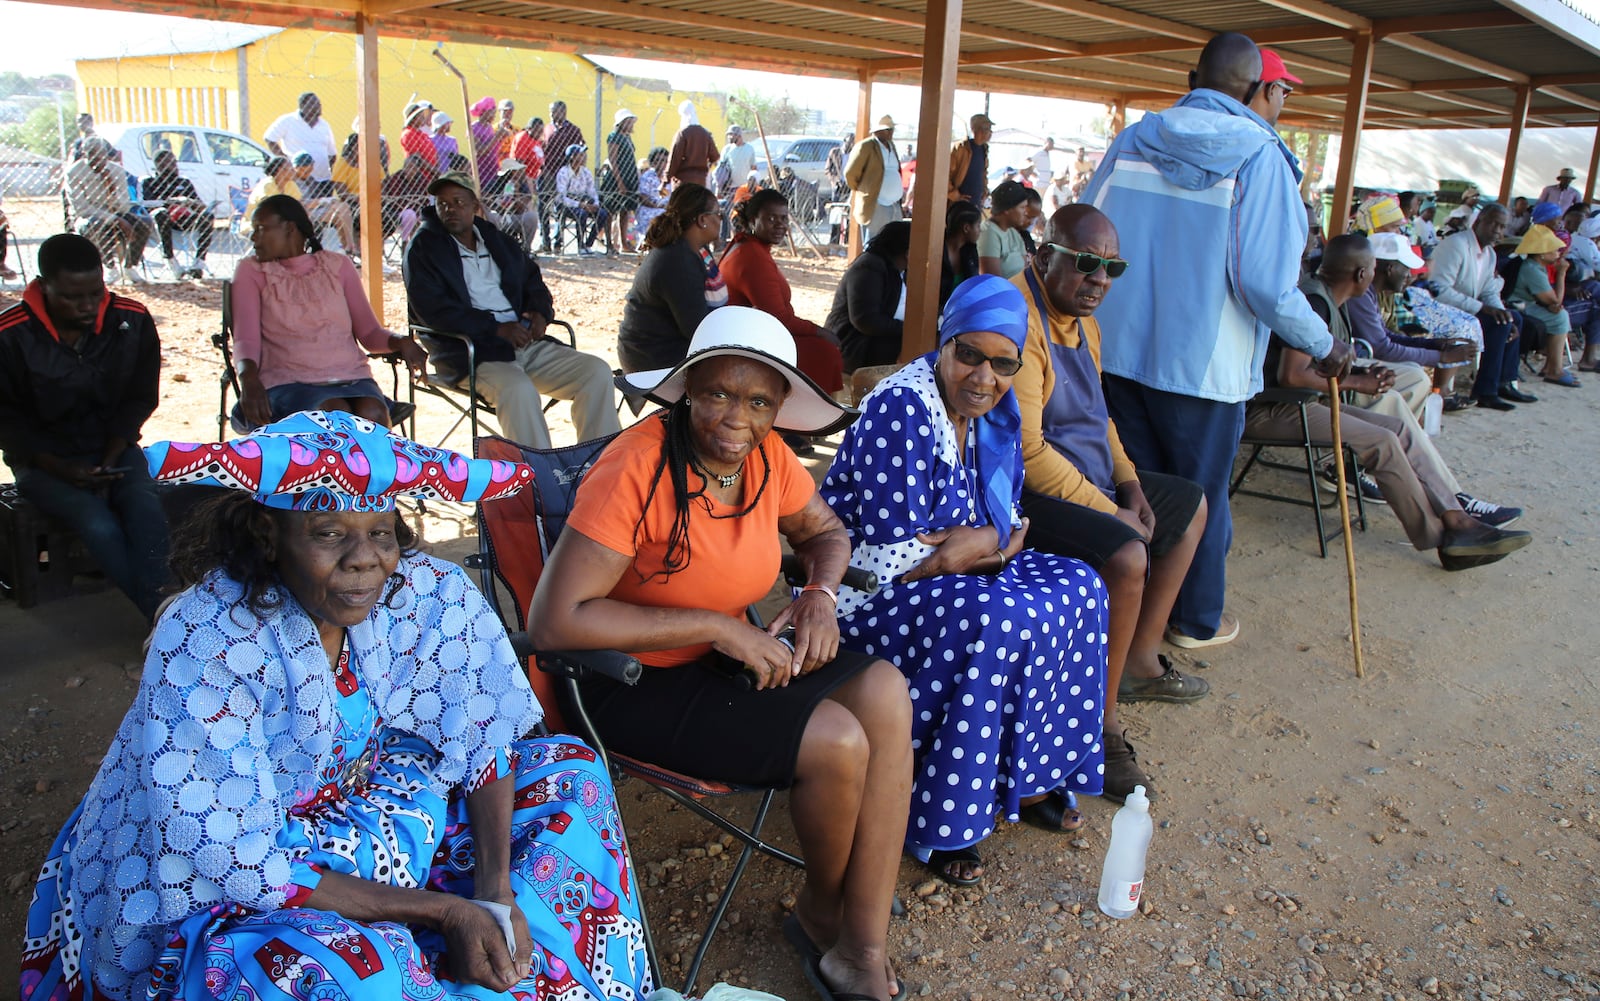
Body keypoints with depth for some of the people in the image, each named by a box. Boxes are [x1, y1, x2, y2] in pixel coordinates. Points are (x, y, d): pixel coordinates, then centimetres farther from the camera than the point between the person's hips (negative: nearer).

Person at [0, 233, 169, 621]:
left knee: (146, 511, -28)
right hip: (43, 459, -2)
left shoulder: (133, 321, -6)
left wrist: (110, 459, -10)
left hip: (112, 447, 2)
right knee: (100, 526, -28)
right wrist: (61, 468, -18)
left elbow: (140, 399, 2)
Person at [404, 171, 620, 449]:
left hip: (527, 342, 6)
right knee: (518, 389, -36)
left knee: (597, 372, -10)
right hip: (471, 351, -6)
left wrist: (540, 312, 2)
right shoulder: (424, 247, 4)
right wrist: (497, 328, -17)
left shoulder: (496, 239, 22)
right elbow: (432, 308, -9)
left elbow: (533, 282, 27)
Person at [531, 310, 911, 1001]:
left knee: (884, 693, -15)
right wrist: (717, 625, -27)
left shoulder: (765, 455, -4)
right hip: (635, 682, -7)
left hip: (724, 657, 7)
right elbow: (554, 621, -28)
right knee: (837, 741, -20)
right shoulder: (639, 467, -24)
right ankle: (819, 913, 12)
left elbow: (824, 531, 15)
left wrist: (821, 593, -9)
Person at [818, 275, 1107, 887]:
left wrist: (985, 540, -15)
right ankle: (935, 826, -14)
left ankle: (1027, 779, 8)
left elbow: (1012, 524, 8)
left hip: (945, 578, 9)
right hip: (863, 586, -9)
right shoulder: (902, 410, -24)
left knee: (1075, 589, -2)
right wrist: (987, 540, -15)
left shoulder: (990, 414, 3)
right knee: (996, 626, -29)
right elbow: (894, 557, -27)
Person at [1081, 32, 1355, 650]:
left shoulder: (1134, 140, 2)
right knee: (1201, 492, 13)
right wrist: (1324, 348, -2)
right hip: (1204, 361, -4)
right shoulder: (1260, 158, -10)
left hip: (1119, 348, 4)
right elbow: (1268, 281, -17)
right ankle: (1197, 620, 28)